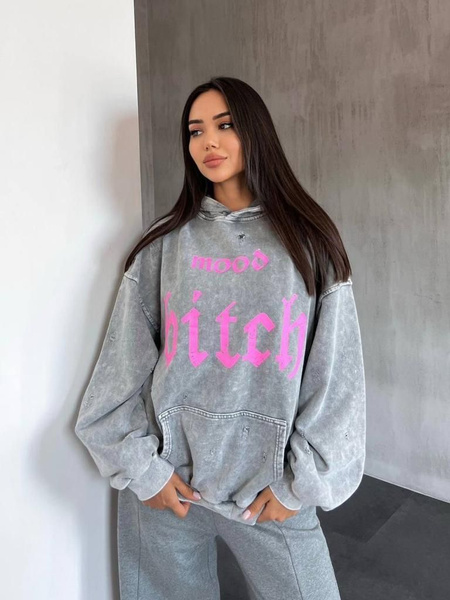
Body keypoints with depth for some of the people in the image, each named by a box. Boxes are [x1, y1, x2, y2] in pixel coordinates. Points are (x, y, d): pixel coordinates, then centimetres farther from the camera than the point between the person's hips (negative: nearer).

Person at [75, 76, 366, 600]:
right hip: (167, 481, 1)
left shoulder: (308, 242, -3)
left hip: (270, 484, 0)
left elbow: (334, 370, -4)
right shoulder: (165, 243, -1)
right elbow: (124, 361, 0)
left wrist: (300, 483, -4)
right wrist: (140, 467, -2)